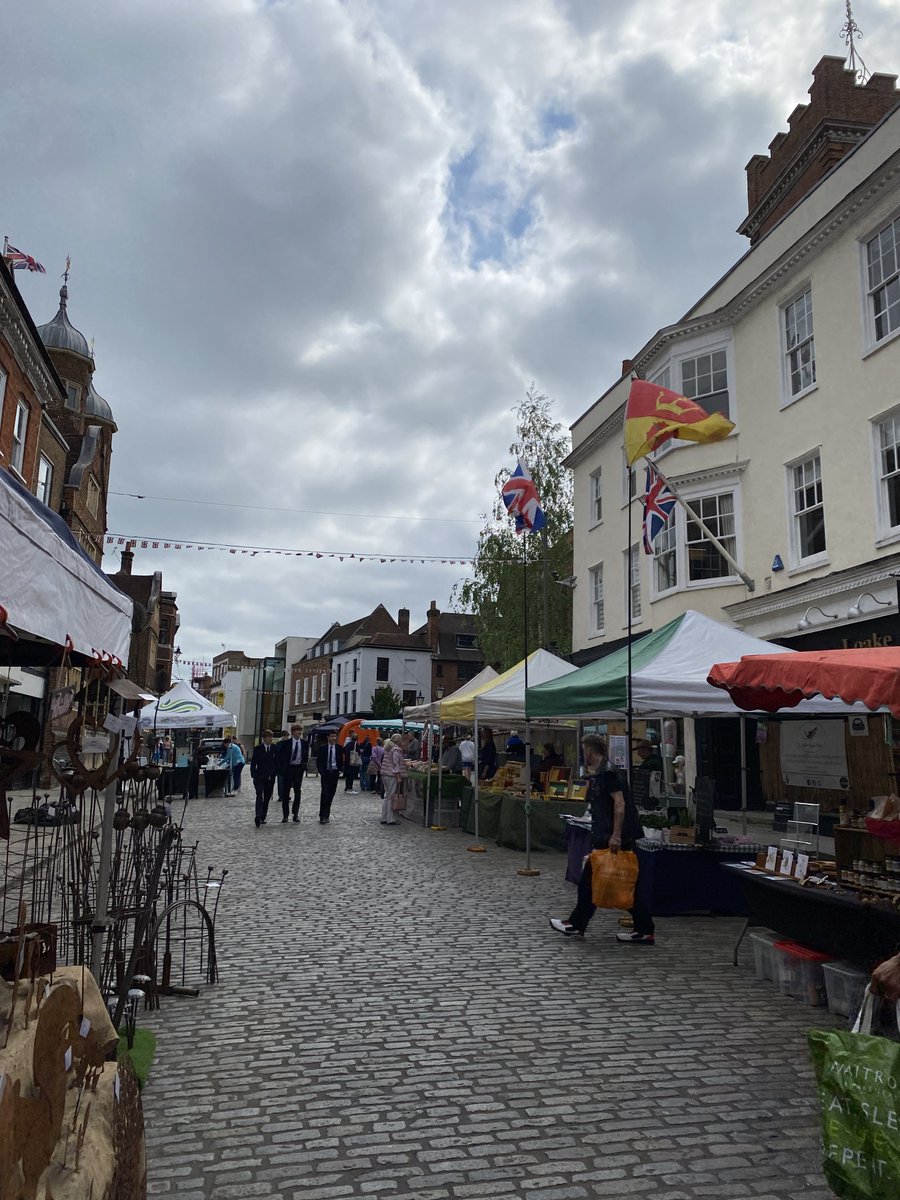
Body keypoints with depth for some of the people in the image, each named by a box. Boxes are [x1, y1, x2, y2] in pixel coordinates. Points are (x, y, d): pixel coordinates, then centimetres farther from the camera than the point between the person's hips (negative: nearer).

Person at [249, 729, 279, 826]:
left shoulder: (274, 749, 6)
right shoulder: (257, 748, 0)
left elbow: (277, 763, 10)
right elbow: (253, 763, 1)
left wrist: (276, 774, 2)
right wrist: (254, 775, -6)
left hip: (270, 778, 3)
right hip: (259, 777, -3)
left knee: (267, 798, 6)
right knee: (260, 796, -16)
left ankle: (262, 818, 14)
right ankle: (258, 816, -26)